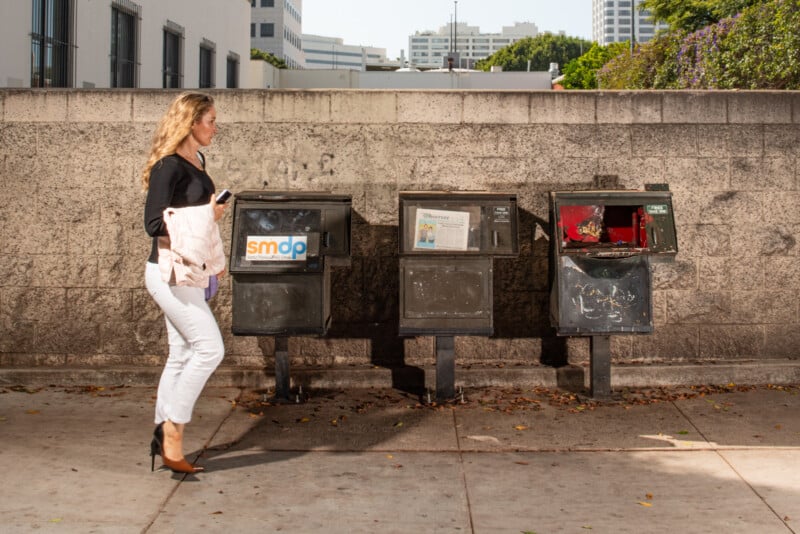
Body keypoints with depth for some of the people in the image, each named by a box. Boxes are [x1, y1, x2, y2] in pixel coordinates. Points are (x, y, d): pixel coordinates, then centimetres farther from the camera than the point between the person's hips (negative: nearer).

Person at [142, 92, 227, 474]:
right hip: (169, 273, -9)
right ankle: (172, 428, -1)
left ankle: (164, 440, 16)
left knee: (182, 356, 10)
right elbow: (154, 223, -19)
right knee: (209, 347, -11)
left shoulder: (197, 162, 12)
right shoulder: (169, 165, -15)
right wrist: (205, 216, -18)